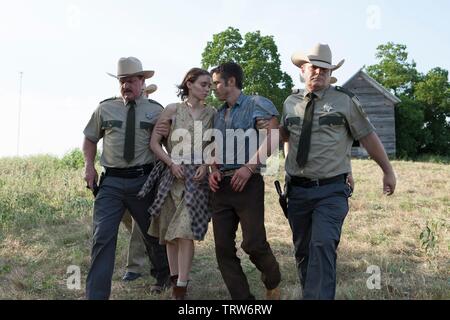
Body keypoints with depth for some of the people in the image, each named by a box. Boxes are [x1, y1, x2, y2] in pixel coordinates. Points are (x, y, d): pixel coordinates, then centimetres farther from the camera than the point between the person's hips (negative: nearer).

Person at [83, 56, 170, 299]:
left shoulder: (156, 111, 3)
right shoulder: (105, 108, 5)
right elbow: (90, 138, 16)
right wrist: (89, 166, 3)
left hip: (144, 180, 0)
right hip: (111, 181, 0)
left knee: (153, 233, 16)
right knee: (103, 237, -9)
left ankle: (163, 278, 42)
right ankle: (96, 295, -1)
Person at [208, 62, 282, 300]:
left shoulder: (257, 104, -1)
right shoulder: (219, 114, 20)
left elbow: (273, 136, -12)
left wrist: (249, 167, -19)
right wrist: (214, 171, 4)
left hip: (248, 183, -7)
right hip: (221, 186, 7)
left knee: (253, 243, -11)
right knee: (223, 248, 2)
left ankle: (273, 283, 20)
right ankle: (242, 297, 12)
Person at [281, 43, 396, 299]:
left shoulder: (345, 100, -2)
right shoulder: (290, 103, 8)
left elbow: (369, 136, 3)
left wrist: (388, 171, 8)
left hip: (331, 191, -4)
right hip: (298, 190, 4)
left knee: (323, 246, -20)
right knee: (303, 250, 12)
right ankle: (309, 293, 31)